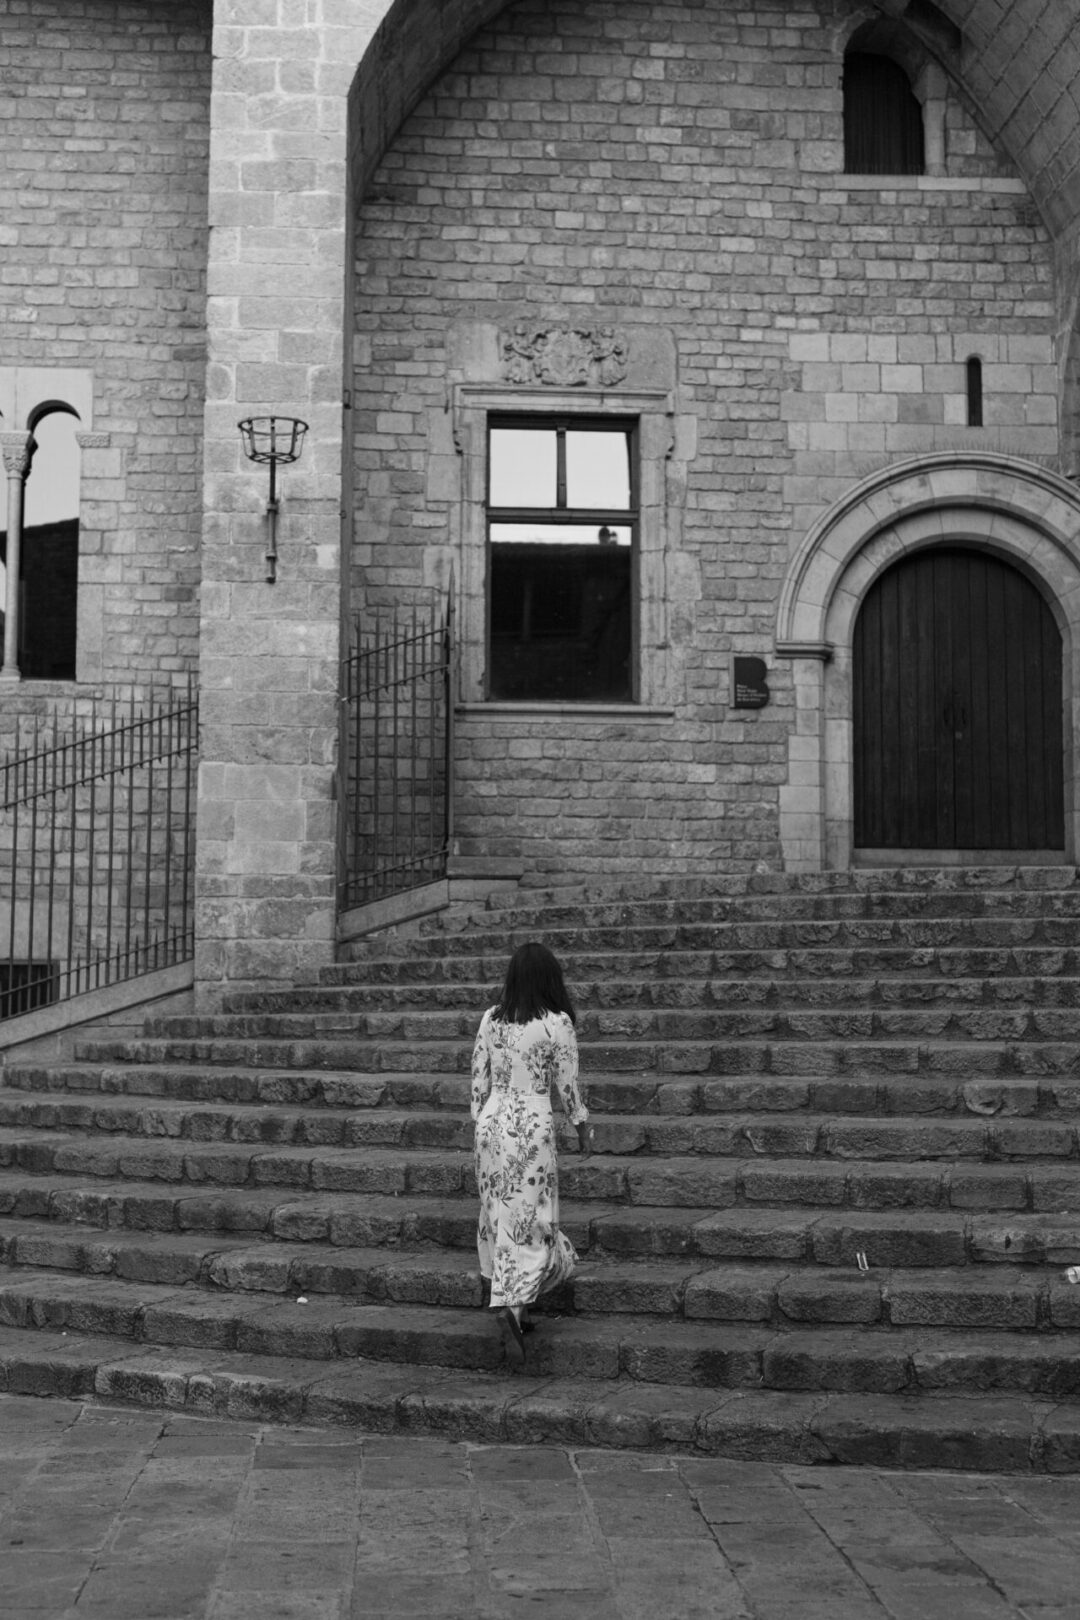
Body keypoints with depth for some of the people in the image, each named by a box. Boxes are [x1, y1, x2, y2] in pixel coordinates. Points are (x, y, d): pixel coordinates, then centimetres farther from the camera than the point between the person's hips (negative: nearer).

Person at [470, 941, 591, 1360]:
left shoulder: (491, 1019, 2)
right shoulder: (556, 1024, -10)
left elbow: (479, 1078, 7)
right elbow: (566, 1084, -4)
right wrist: (582, 1124, 12)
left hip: (493, 1120, 5)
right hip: (533, 1124, -4)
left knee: (499, 1215, 14)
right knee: (532, 1216, 0)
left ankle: (509, 1299, 21)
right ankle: (513, 1304, -16)